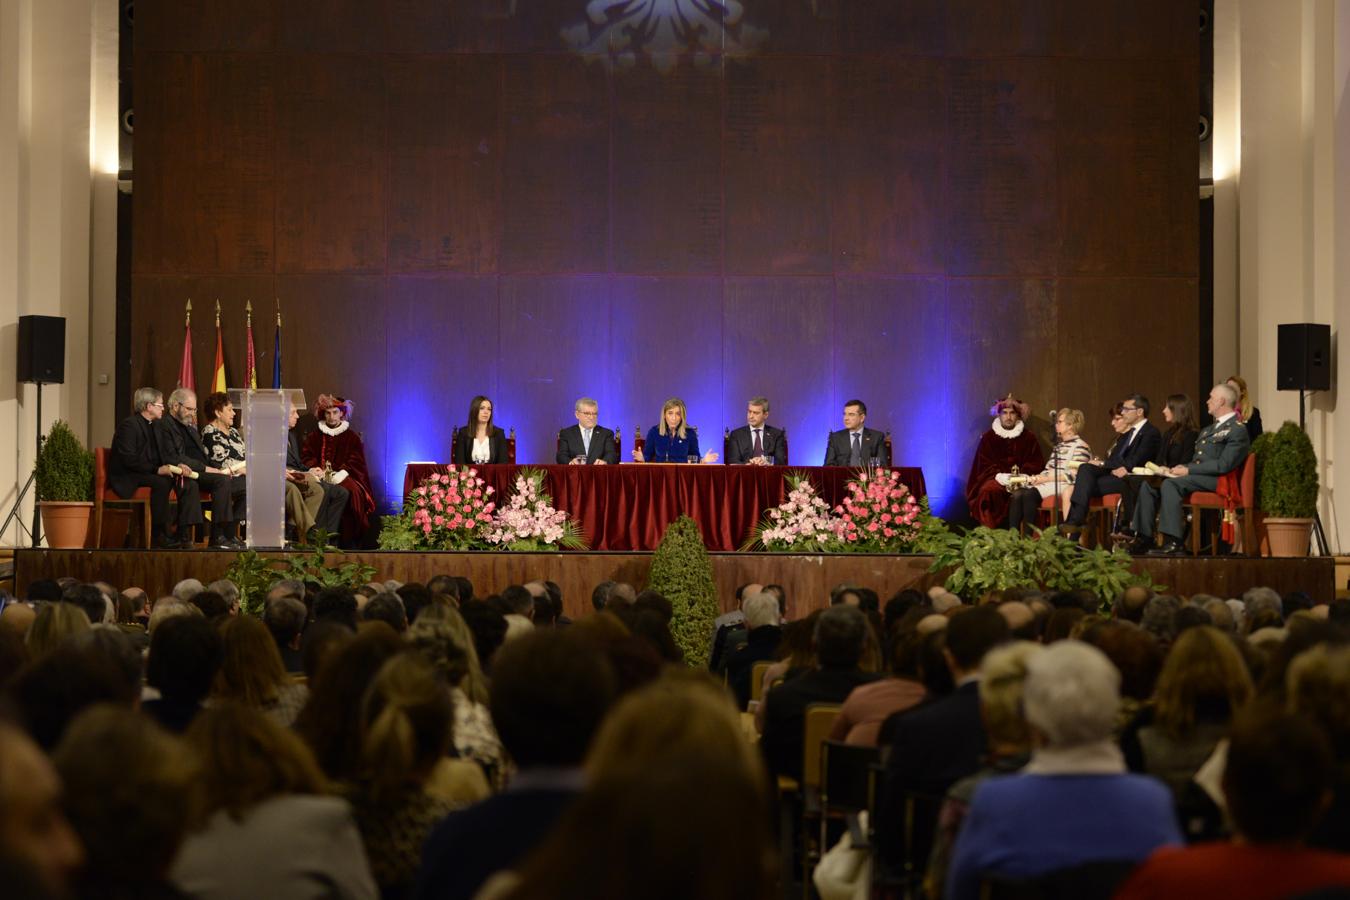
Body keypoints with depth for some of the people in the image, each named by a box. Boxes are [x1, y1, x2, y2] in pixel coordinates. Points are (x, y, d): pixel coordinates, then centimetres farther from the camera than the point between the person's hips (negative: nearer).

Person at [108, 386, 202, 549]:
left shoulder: (157, 425, 16)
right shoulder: (129, 425, -12)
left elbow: (163, 455, 19)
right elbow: (128, 459, -21)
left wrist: (175, 466, -4)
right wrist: (157, 470, -26)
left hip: (152, 473, 9)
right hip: (128, 477, -9)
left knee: (190, 484, -13)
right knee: (161, 482, -36)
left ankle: (184, 534, -15)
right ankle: (158, 536, -29)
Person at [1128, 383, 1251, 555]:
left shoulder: (1237, 429, -4)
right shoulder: (1208, 430, 26)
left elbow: (1224, 465, -16)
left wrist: (1188, 470, -16)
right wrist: (1182, 468, 2)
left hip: (1215, 481, -9)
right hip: (1195, 476, 9)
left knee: (1170, 483, -33)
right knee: (1148, 485, -9)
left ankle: (1173, 542, -37)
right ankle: (1144, 537, -12)